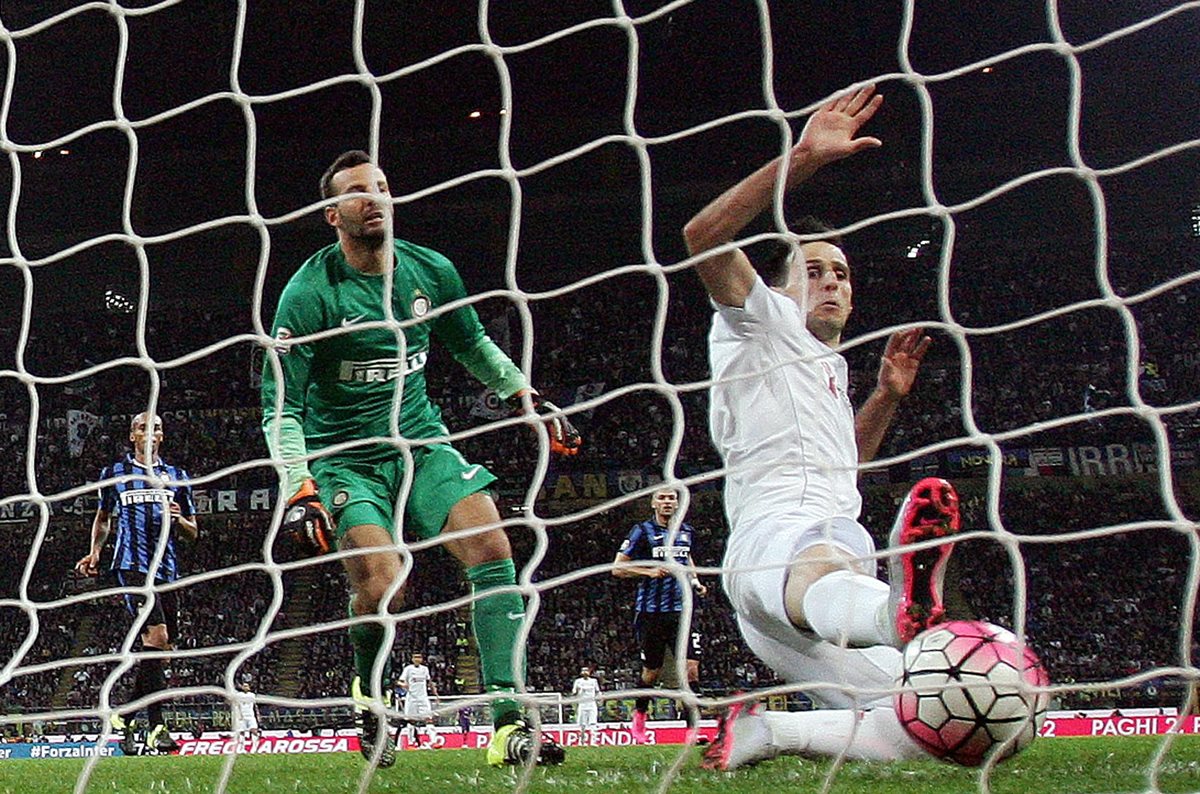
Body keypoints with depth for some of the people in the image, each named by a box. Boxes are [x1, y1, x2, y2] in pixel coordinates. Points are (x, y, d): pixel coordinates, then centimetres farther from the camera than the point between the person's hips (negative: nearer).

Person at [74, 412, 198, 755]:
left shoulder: (176, 477, 17)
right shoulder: (115, 474, 12)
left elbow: (193, 533, 19)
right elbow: (103, 517, 25)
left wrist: (179, 520, -3)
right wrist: (95, 552, 9)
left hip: (166, 569, 5)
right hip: (132, 565, -4)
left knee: (161, 649, 3)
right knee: (155, 637, -22)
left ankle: (124, 718, 19)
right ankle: (156, 727, -22)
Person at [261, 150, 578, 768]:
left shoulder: (431, 271, 1)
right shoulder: (309, 294, -14)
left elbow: (472, 344, 22)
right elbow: (280, 405, -14)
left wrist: (528, 398, 15)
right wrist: (298, 489, -24)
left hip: (419, 440, 4)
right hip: (344, 457, -4)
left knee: (491, 545, -16)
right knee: (381, 585, -24)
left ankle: (508, 723, -15)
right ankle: (369, 692, 10)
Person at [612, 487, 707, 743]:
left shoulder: (686, 532, 12)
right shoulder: (642, 531, -3)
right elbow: (617, 568, -4)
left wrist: (695, 581, 14)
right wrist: (649, 571, -16)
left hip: (681, 610, 3)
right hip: (651, 613, -3)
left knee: (691, 668, -9)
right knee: (652, 671, 7)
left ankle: (693, 726, -7)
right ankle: (639, 715, 33)